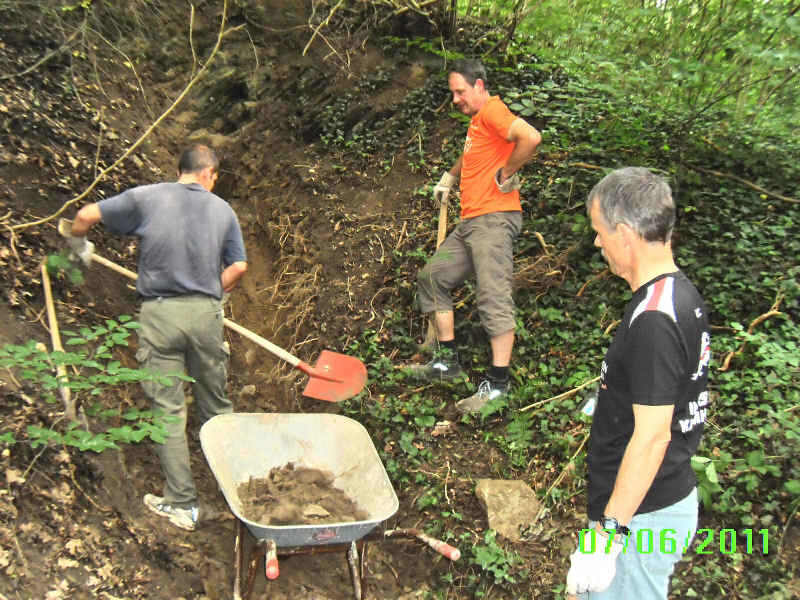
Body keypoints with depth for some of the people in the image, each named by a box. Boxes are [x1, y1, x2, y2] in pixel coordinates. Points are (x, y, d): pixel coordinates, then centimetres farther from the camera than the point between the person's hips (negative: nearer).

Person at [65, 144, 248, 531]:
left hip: (159, 313, -2)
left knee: (168, 410, 5)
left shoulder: (146, 198, 3)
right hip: (205, 313, 2)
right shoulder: (223, 210, 7)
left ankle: (181, 504, 11)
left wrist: (79, 246, 28)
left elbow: (86, 216, 7)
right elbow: (238, 267, 3)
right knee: (215, 404, 16)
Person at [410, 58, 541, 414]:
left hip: (494, 219, -11)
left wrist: (506, 172, -14)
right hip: (470, 222, 11)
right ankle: (447, 361, 19)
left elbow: (531, 137, -25)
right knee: (432, 277, 13)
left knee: (493, 298, -15)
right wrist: (449, 178, 37)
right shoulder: (476, 121, 23)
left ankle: (497, 384, -12)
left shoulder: (492, 111, -7)